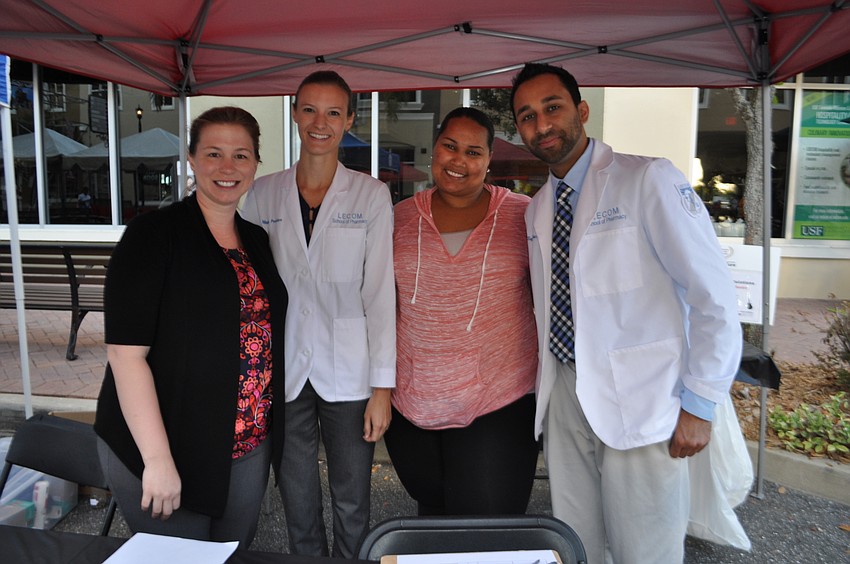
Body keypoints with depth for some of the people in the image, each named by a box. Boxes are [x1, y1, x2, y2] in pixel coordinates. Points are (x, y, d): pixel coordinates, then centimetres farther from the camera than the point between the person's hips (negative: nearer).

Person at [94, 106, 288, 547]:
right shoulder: (153, 234, -12)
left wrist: (265, 433, 11)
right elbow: (125, 352, -18)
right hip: (168, 449, -5)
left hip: (249, 449, 6)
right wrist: (158, 459, -20)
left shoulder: (257, 240, 6)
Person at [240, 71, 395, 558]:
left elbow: (380, 292, -5)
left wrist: (382, 385, -8)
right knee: (298, 504, 16)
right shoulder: (264, 193, 4)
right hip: (284, 372, 2)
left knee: (352, 505, 10)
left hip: (348, 373, -2)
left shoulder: (371, 195, -2)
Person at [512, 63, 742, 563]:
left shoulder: (649, 180, -10)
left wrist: (699, 405, -12)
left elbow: (715, 295, -12)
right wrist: (546, 381, 12)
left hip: (639, 403, -5)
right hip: (564, 398, 6)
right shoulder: (537, 210, 10)